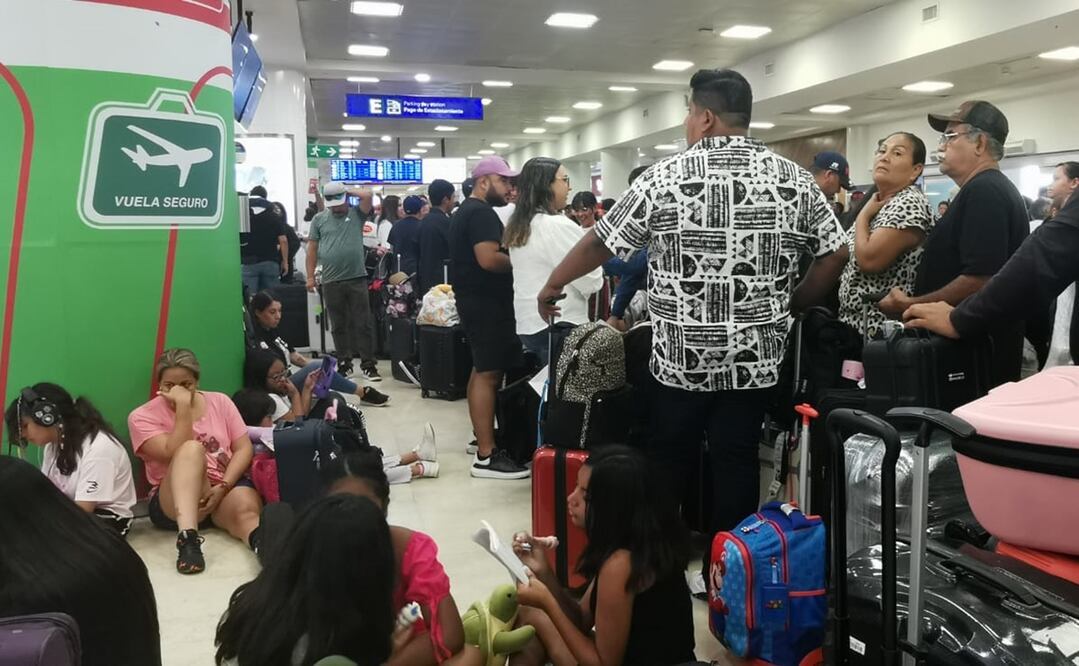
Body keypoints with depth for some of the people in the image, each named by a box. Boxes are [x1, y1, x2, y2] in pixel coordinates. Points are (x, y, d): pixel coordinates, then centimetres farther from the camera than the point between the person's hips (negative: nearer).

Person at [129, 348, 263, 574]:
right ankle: (187, 538, -50)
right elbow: (174, 454, -15)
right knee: (191, 449, -33)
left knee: (246, 506, -35)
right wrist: (183, 407, -18)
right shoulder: (143, 416, 1)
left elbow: (244, 449, 3)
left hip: (227, 488, 3)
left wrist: (222, 487, -12)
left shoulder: (220, 402, 10)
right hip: (175, 501, -2)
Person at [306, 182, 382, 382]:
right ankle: (344, 363, 20)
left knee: (363, 324, 0)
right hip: (331, 281, 2)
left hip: (357, 279, -1)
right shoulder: (319, 219, 7)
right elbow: (312, 249, 7)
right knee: (338, 325, 10)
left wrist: (347, 192, 0)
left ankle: (368, 364, 6)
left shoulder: (356, 214, 3)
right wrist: (310, 276, 1)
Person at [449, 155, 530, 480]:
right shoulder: (482, 213, -16)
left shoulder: (465, 211, 18)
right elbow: (489, 259, -27)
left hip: (475, 299, 11)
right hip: (487, 303, -11)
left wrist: (508, 251, 15)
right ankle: (486, 456, -13)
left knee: (482, 370, 18)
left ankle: (481, 433, 29)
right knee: (489, 374, -12)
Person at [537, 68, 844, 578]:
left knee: (668, 463, 13)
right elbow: (832, 258, 5)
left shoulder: (665, 178, -6)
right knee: (737, 464, 10)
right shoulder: (795, 180, 3)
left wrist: (552, 286, 14)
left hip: (682, 356, -2)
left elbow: (599, 243, 0)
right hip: (756, 357, 2)